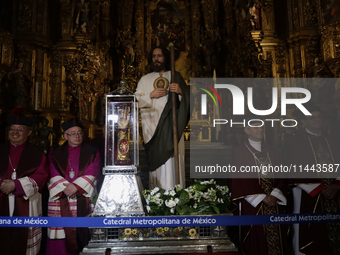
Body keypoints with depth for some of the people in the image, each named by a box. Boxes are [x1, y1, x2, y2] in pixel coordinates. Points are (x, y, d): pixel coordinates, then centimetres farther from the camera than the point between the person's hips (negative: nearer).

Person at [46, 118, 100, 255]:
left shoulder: (92, 153, 11)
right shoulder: (55, 154, 14)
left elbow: (91, 175, -1)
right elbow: (54, 176, 3)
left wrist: (76, 186, -14)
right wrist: (65, 188, -13)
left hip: (83, 198, -1)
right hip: (61, 201, 1)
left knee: (82, 237, -5)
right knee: (61, 236, -3)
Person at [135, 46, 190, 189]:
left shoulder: (175, 76, 14)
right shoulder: (145, 79, 17)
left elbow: (188, 99, 8)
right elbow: (137, 101, 8)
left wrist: (180, 91, -13)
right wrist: (151, 95, -6)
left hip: (172, 124, -1)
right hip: (153, 126, 1)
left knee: (172, 157, -8)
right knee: (156, 159, -5)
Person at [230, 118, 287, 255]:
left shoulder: (270, 151, 13)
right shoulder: (239, 151, -4)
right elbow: (240, 178, -9)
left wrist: (275, 195, -6)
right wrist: (261, 197, -12)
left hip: (273, 201, 5)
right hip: (253, 205, -5)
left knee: (275, 236, 6)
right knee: (256, 239, -1)